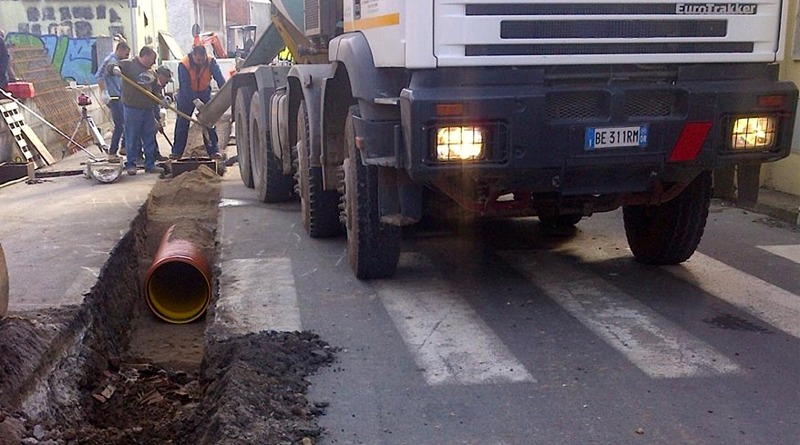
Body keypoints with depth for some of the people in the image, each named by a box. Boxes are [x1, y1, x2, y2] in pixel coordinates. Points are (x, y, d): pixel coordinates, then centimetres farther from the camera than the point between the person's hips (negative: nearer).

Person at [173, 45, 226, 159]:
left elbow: (220, 78, -29)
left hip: (204, 93, 2)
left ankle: (213, 150, 3)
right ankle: (176, 152, 10)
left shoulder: (211, 62, -20)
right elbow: (185, 86, -31)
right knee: (182, 123, 3)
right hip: (187, 94, -2)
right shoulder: (184, 65, -27)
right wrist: (195, 101, -40)